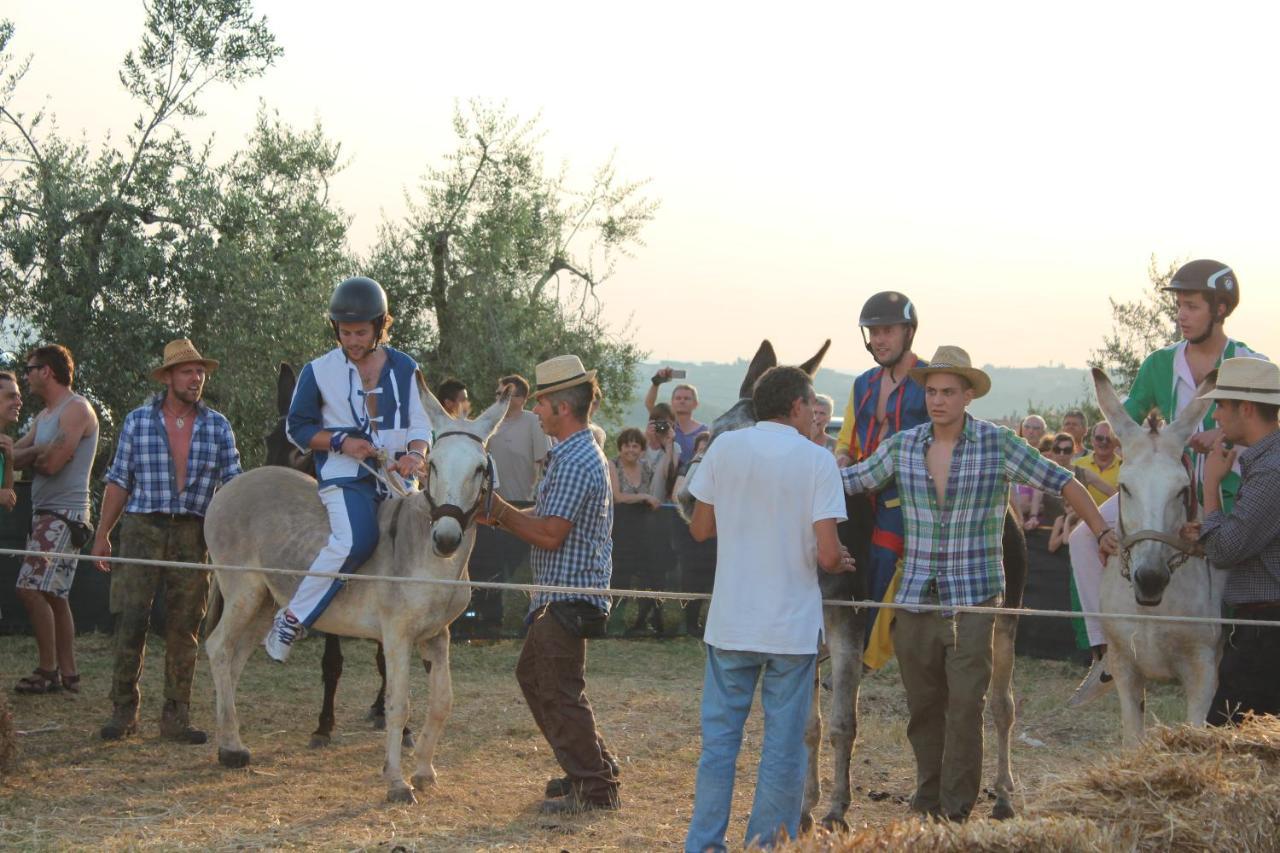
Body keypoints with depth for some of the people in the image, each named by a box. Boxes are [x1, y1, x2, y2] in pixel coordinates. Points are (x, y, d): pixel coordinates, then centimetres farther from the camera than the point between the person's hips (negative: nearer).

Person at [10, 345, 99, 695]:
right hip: (46, 513, 10)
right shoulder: (45, 416, 19)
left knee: (31, 588, -15)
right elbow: (13, 454, 12)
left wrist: (30, 455, 2)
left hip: (64, 514, -10)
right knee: (53, 595, 10)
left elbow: (52, 463, -18)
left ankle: (47, 671, -10)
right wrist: (39, 451, -9)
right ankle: (67, 673, 12)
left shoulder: (76, 409, -11)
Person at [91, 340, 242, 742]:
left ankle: (176, 717, 12)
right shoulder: (138, 421, 4)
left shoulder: (218, 426, 6)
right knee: (130, 621, -5)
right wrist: (102, 534, 5)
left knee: (184, 628, 4)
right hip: (141, 528, -1)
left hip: (192, 535, 1)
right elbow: (119, 482, 7)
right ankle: (123, 712, 6)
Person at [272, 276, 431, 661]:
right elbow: (296, 427, 8)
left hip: (396, 474, 5)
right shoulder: (319, 372, 2)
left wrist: (415, 455, -12)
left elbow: (420, 424, 11)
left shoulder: (405, 369, 8)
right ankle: (291, 619, -21)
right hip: (345, 474, -5)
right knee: (356, 539, -29)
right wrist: (340, 441, -10)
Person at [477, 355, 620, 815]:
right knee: (532, 674, 20)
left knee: (560, 691, -3)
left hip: (568, 598, -11)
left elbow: (549, 534, -24)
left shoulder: (575, 462, -21)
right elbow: (545, 517, 16)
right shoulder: (580, 454, 14)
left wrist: (499, 511, -13)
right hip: (559, 593, 11)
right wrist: (498, 515, 6)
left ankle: (595, 788, 6)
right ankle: (595, 765, 27)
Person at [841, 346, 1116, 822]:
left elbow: (1060, 483, -1)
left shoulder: (997, 444, -4)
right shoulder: (902, 447, 4)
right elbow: (851, 480, 13)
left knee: (965, 705, -6)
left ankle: (957, 809, 2)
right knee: (922, 707, 11)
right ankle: (927, 800, 24)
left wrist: (1101, 532, -6)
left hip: (972, 600, -3)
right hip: (915, 599, 3)